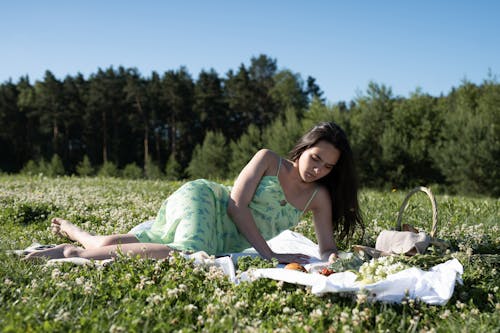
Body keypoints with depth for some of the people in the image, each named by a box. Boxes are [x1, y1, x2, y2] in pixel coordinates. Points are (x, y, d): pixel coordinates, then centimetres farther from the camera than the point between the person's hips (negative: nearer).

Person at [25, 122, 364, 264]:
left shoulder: (320, 197, 3)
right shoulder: (268, 160, -10)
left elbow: (328, 247, 2)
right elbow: (236, 205, -17)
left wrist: (333, 259, -22)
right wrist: (269, 254, -23)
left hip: (221, 241, 5)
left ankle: (72, 230, 29)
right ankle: (77, 252, -22)